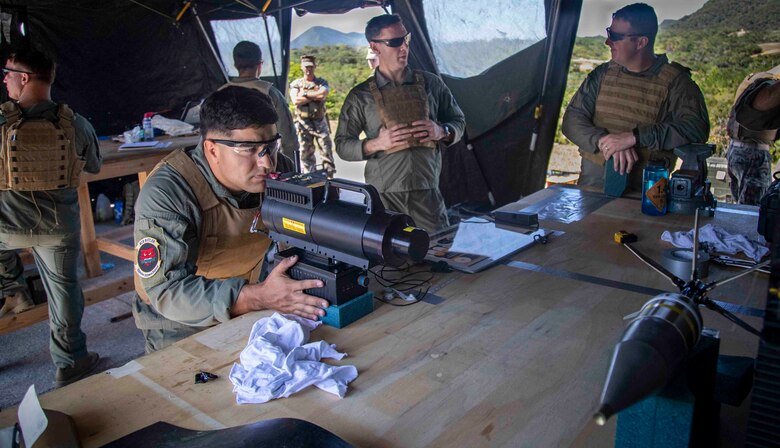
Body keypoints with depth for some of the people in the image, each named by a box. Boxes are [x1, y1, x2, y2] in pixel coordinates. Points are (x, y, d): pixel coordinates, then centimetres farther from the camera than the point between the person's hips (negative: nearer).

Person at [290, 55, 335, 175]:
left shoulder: (322, 83, 7)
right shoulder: (296, 84, 7)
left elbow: (323, 94, -16)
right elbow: (296, 101, -10)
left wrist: (305, 94, -9)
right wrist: (315, 96, -9)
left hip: (320, 121, 0)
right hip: (303, 123, 0)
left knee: (326, 149, -3)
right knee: (305, 152, 3)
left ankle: (329, 175, 3)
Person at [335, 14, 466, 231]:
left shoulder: (431, 83, 7)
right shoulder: (360, 96, 2)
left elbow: (458, 122, 15)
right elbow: (342, 145, 4)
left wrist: (442, 132, -7)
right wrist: (377, 143, -13)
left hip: (428, 192, 1)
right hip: (383, 196, -1)